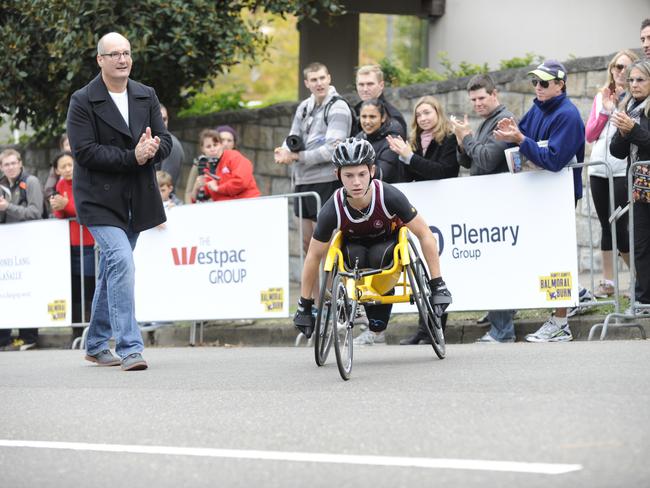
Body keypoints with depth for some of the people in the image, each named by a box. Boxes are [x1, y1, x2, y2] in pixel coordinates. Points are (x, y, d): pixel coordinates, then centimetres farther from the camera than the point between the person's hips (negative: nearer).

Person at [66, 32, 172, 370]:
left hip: (136, 199, 6)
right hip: (101, 199, -6)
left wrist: (152, 148, -19)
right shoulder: (83, 101, -7)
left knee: (112, 270, 14)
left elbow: (165, 141, 6)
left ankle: (96, 345, 26)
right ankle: (129, 348, -21)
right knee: (121, 262, -21)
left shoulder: (146, 96, 9)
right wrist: (132, 157, -22)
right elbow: (84, 151, -15)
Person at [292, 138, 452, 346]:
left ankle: (377, 326, -15)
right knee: (355, 257, -33)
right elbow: (314, 256, -18)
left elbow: (425, 235, -24)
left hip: (389, 239, 0)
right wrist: (304, 306, -14)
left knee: (378, 257, -32)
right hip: (354, 242, 0)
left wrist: (437, 284, -25)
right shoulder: (332, 210, -31)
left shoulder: (388, 196, -35)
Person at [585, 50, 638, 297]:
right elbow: (589, 135, 8)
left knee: (619, 226, -9)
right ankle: (607, 282, 12)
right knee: (606, 226, 9)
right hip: (599, 169, 5)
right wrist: (605, 110, -3)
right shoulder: (601, 97, 14)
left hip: (623, 170, -5)